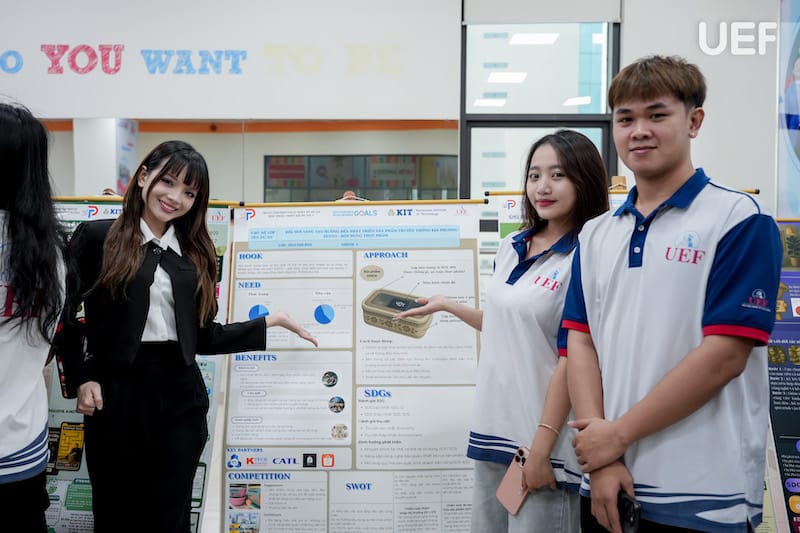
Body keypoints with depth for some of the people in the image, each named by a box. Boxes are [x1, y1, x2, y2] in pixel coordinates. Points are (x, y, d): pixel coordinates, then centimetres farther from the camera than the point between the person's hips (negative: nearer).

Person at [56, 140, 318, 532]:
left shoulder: (194, 254, 10)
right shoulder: (96, 237, -1)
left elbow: (203, 336, 7)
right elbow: (65, 313, -1)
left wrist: (271, 323, 4)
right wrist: (81, 379, -9)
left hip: (179, 394, 3)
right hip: (115, 391, -2)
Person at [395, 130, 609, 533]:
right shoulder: (510, 247, 8)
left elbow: (571, 359, -15)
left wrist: (543, 448, -16)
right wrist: (447, 306, 23)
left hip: (542, 438, -7)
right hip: (493, 428, 7)